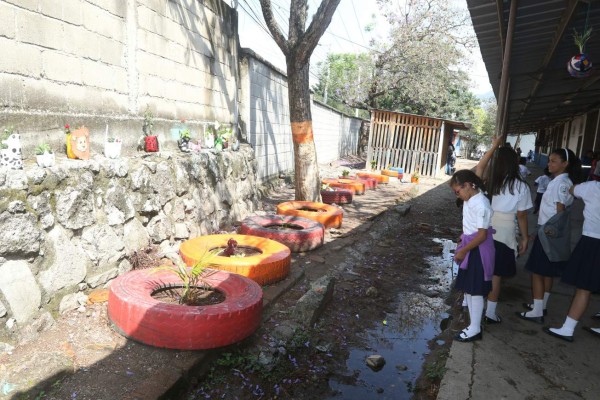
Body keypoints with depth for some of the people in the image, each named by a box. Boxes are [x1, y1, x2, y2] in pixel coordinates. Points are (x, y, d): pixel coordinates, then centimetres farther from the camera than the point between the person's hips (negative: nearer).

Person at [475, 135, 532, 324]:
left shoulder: (490, 182, -4)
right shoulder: (521, 187, -10)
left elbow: (479, 167, 16)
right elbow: (521, 216, -5)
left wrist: (494, 147, 15)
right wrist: (525, 238, 7)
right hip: (504, 233, -3)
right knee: (496, 275, 7)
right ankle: (490, 313, 17)